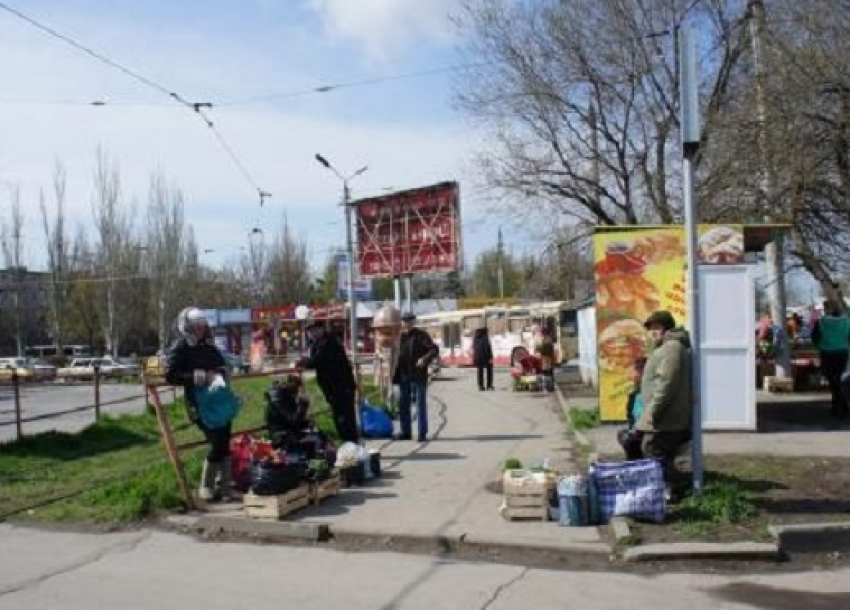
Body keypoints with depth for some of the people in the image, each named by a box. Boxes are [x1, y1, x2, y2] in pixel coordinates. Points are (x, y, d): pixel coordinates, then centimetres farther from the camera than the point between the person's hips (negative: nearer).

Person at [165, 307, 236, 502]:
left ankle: (224, 486, 15)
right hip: (200, 404, -6)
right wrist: (195, 377, -20)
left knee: (225, 444, 5)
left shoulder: (208, 346, 15)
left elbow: (222, 365, 25)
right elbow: (170, 375, -13)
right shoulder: (179, 348, -4)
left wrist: (219, 375, 2)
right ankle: (206, 487, 7)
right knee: (217, 444, -10)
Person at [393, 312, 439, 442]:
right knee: (403, 405, 9)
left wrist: (425, 359, -28)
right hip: (403, 376, 5)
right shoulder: (400, 336, 10)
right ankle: (406, 432, 19)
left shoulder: (421, 335, -5)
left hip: (418, 376, -5)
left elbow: (434, 350, -10)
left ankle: (422, 433, 5)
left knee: (421, 404, 0)